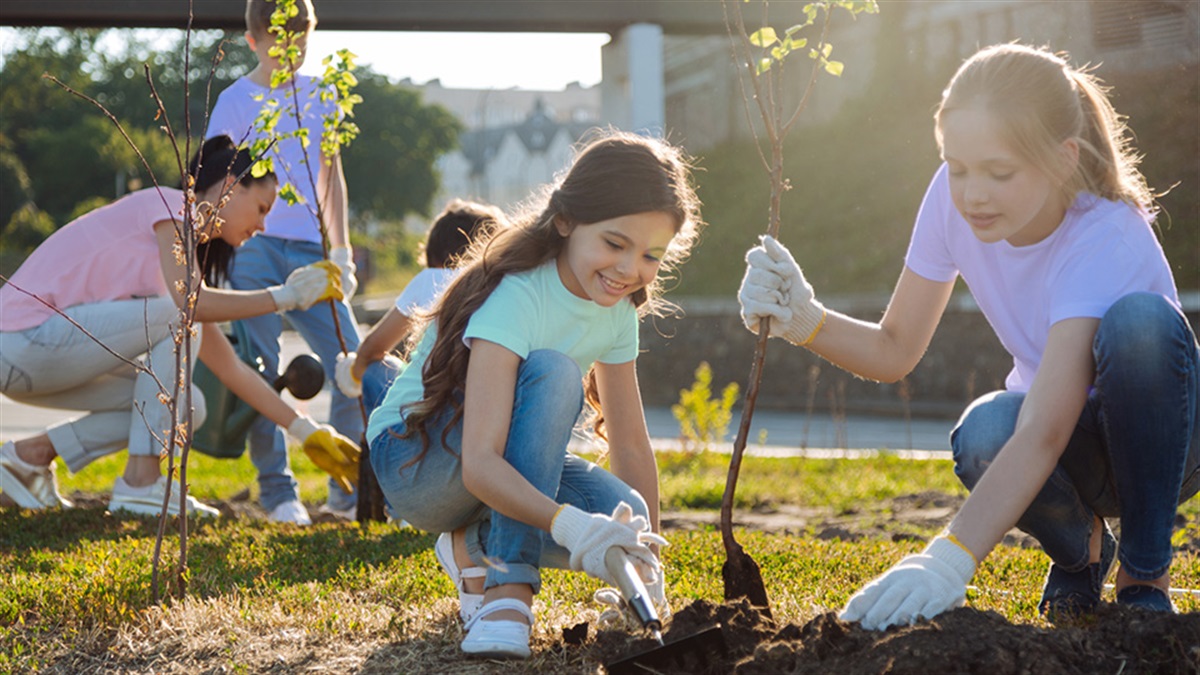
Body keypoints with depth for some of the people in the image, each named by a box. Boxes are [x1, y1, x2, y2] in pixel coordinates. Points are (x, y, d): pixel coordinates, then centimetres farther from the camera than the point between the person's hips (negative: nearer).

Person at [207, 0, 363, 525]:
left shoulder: (319, 95, 13)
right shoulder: (236, 101, 0)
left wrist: (341, 251, 16)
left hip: (309, 251, 4)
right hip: (255, 249, -4)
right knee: (262, 372, -4)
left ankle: (349, 490, 9)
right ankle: (277, 492, 7)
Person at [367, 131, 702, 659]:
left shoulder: (617, 309, -6)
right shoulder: (515, 296, -29)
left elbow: (630, 444, 0)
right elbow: (480, 465, -40)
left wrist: (649, 569, -4)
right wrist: (570, 526, -56)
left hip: (505, 472, 7)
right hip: (413, 458, -7)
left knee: (625, 521, -24)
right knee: (551, 372, -34)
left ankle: (476, 545, 4)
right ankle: (509, 586, -30)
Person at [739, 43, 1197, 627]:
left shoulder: (1105, 240, -32)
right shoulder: (953, 198, -15)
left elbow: (1043, 432, -44)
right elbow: (896, 350, -6)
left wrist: (948, 561, -55)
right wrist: (802, 320, -27)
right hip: (1072, 455, 4)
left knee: (1141, 319, -36)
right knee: (984, 436, -34)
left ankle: (1145, 576, -16)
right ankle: (1080, 549, 3)